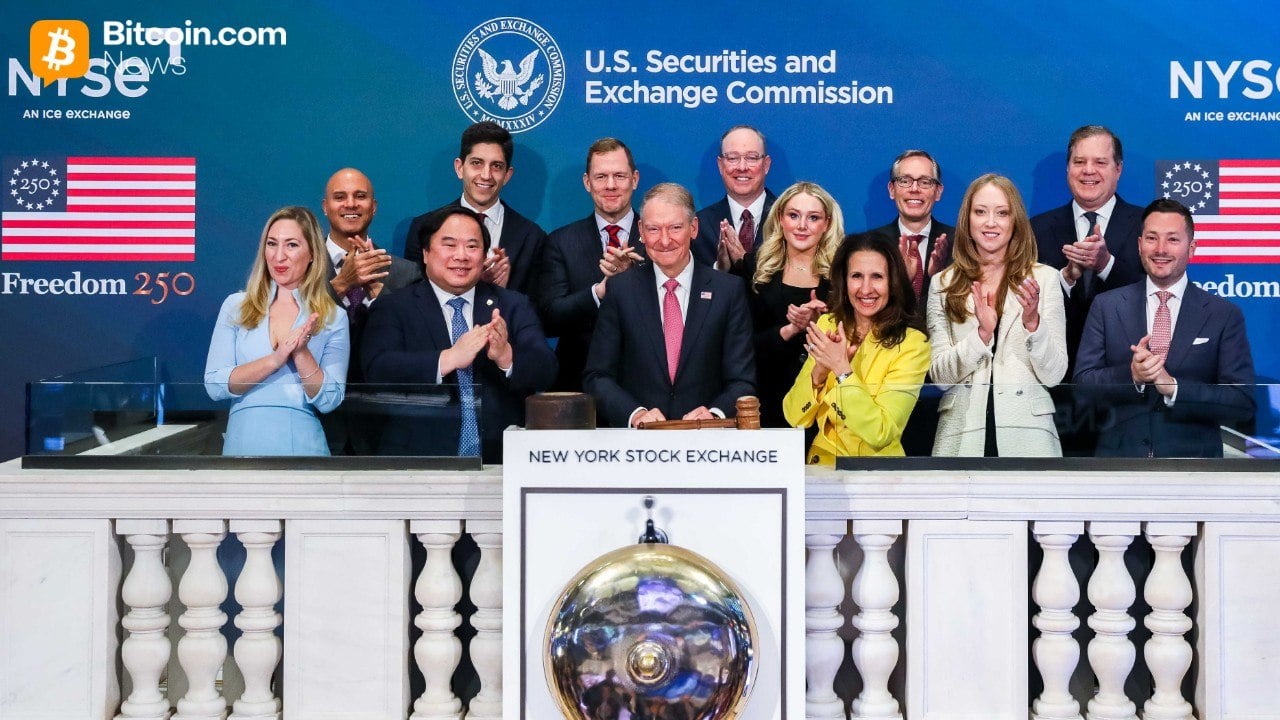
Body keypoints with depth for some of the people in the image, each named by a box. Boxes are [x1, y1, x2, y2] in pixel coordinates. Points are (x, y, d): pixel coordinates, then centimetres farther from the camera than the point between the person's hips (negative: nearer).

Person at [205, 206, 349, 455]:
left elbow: (328, 401, -4)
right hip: (244, 440, 0)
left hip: (303, 443, 0)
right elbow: (214, 385, -6)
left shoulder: (333, 318, 0)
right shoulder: (236, 306, 2)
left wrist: (302, 353, -18)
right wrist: (274, 359, -17)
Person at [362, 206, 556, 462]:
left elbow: (546, 371, 2)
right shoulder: (392, 309, 8)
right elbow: (378, 371, -8)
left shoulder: (514, 306, 14)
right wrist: (448, 359, -20)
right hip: (419, 465, -2)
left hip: (499, 461, 2)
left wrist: (506, 356, -19)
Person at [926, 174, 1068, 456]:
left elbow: (1054, 375, -2)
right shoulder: (943, 284, 6)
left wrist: (1033, 322, -17)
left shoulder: (1044, 278, 2)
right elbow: (938, 374, -1)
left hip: (1028, 433, -1)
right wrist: (982, 334, -15)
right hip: (961, 435, 1)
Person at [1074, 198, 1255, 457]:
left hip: (1192, 464, -1)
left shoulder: (1225, 315, -4)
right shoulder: (1106, 306, 0)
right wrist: (1131, 375, -22)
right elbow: (1083, 383, -4)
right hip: (1119, 453, 1)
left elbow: (1243, 402, -9)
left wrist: (1173, 387, -22)